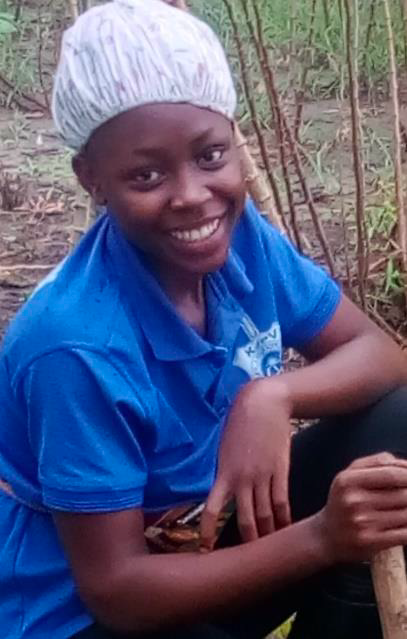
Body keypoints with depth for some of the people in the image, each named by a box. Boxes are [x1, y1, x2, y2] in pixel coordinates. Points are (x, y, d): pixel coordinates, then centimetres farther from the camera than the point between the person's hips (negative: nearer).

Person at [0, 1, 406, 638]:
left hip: (207, 538, 7)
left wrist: (274, 396, -26)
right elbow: (115, 587, -25)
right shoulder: (80, 348, -30)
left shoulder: (240, 237, -11)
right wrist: (321, 536, -34)